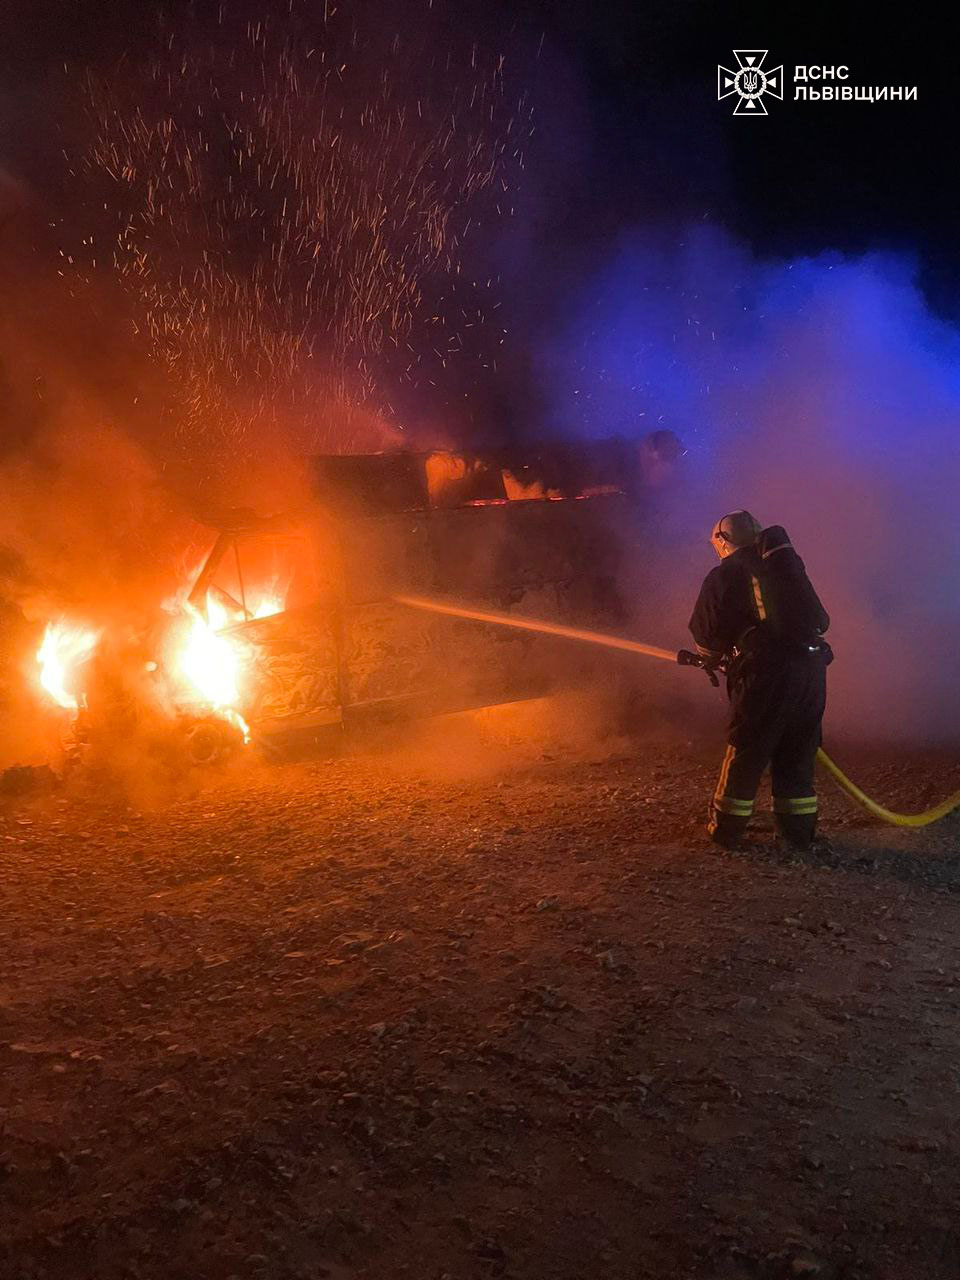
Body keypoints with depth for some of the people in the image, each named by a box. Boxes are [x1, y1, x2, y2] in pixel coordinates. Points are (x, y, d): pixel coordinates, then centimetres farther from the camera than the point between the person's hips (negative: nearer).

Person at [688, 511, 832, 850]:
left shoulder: (724, 574, 4)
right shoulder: (787, 562, 19)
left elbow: (706, 632, 7)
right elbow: (821, 619, 20)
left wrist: (714, 659, 27)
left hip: (768, 669, -5)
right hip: (813, 663, 5)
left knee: (745, 753, 7)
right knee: (798, 752, 16)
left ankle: (726, 831, 16)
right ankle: (799, 831, 21)